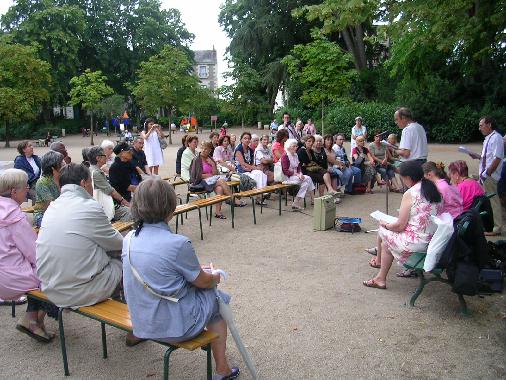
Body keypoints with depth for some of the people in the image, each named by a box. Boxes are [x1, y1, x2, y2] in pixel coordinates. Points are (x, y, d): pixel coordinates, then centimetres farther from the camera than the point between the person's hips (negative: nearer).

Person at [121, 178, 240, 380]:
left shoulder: (129, 239, -5)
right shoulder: (178, 244, -25)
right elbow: (203, 282, -11)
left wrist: (196, 269, 13)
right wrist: (215, 277, 11)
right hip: (173, 326, -6)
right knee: (217, 298, 18)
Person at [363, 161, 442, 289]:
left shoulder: (410, 194, -16)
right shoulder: (434, 189, 5)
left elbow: (400, 226, -14)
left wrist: (385, 224, 6)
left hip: (418, 243, -8)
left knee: (383, 232, 15)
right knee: (388, 243, 22)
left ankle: (378, 261, 36)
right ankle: (381, 278, 30)